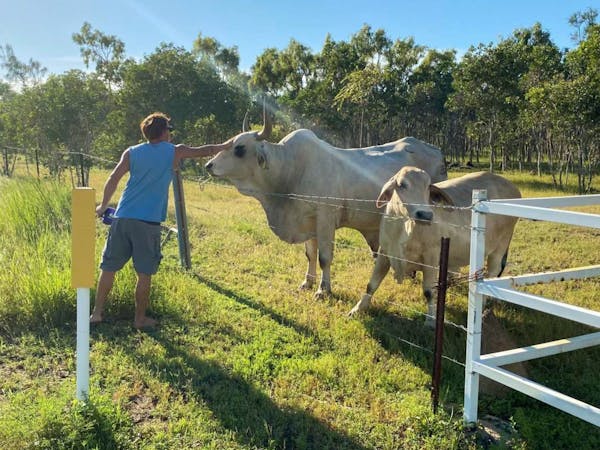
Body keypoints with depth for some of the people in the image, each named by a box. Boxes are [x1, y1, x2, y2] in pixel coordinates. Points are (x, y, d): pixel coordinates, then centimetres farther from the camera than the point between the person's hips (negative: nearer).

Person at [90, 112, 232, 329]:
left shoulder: (131, 153, 9)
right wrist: (225, 146, 33)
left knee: (109, 267, 12)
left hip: (122, 218, 3)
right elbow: (205, 151, 16)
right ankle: (140, 318, 15)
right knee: (144, 273, 6)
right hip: (148, 222, -3)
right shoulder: (175, 152, 4)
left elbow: (113, 178, 3)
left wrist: (103, 206, 14)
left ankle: (97, 312, 17)